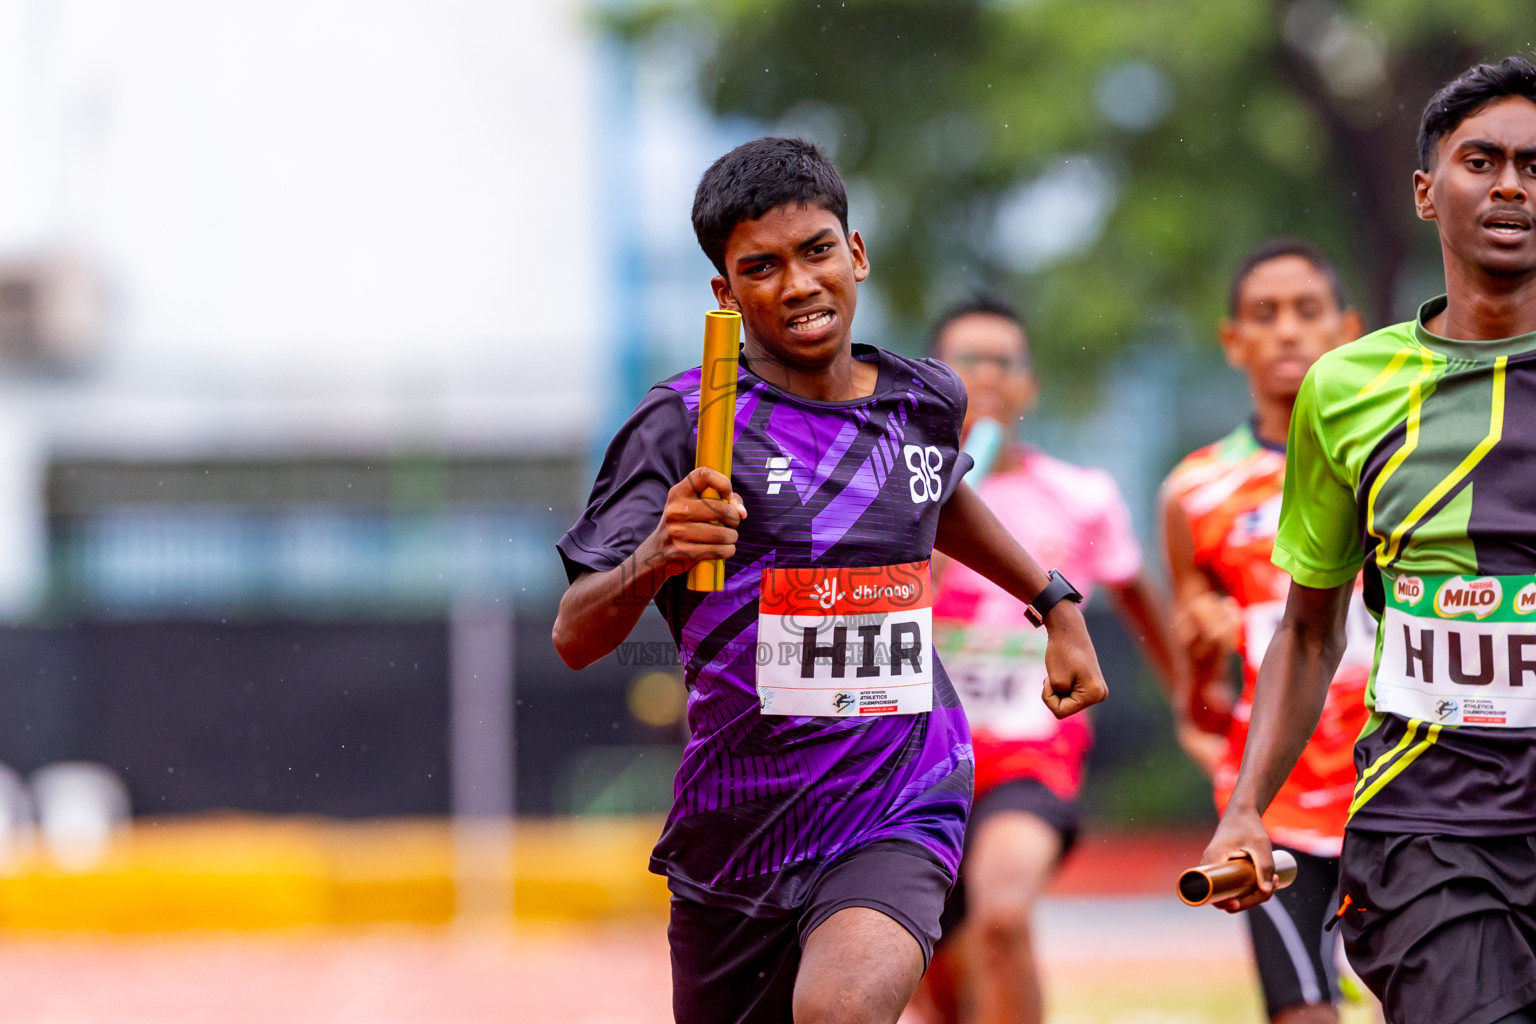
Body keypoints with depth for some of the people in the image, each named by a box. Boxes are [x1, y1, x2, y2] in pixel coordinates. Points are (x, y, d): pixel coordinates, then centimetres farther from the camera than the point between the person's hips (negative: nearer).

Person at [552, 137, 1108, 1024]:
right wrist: (652, 559, -33)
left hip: (896, 817, 0)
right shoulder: (686, 424, -8)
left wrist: (1057, 604, 37)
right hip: (735, 834, 0)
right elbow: (575, 638, -15)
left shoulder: (927, 402, 5)